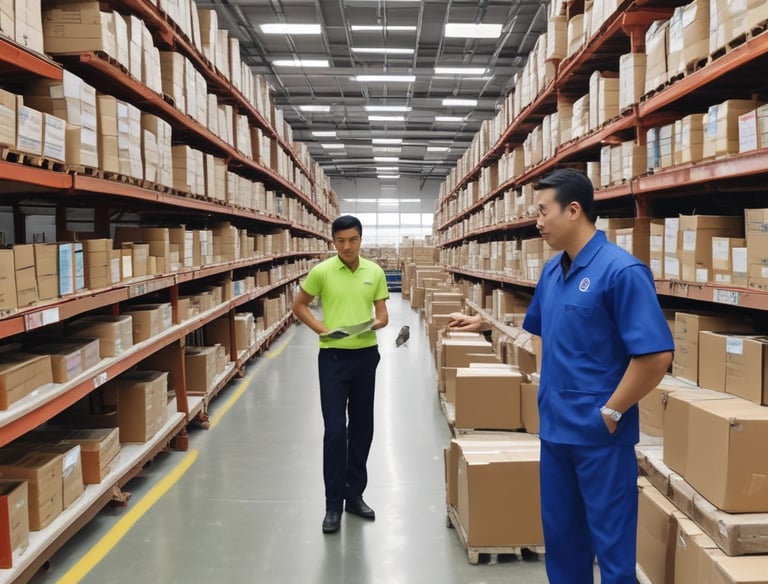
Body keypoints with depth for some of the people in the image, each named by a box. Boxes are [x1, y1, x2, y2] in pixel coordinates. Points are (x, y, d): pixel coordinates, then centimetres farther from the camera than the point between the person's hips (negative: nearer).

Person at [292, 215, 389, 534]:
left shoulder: (375, 272, 2)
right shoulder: (321, 272, -6)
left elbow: (382, 313, 7)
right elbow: (299, 306, 5)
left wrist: (376, 323, -16)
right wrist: (321, 328, -9)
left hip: (366, 356, 3)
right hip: (333, 357, -3)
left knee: (362, 428, 11)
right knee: (335, 430, -4)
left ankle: (355, 494, 26)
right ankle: (333, 503, 8)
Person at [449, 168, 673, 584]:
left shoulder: (621, 270, -18)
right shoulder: (552, 270, 7)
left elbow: (656, 355, -22)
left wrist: (611, 412, -17)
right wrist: (485, 324, 19)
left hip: (600, 434, -7)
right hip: (555, 428, 8)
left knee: (611, 541, 7)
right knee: (560, 534, 19)